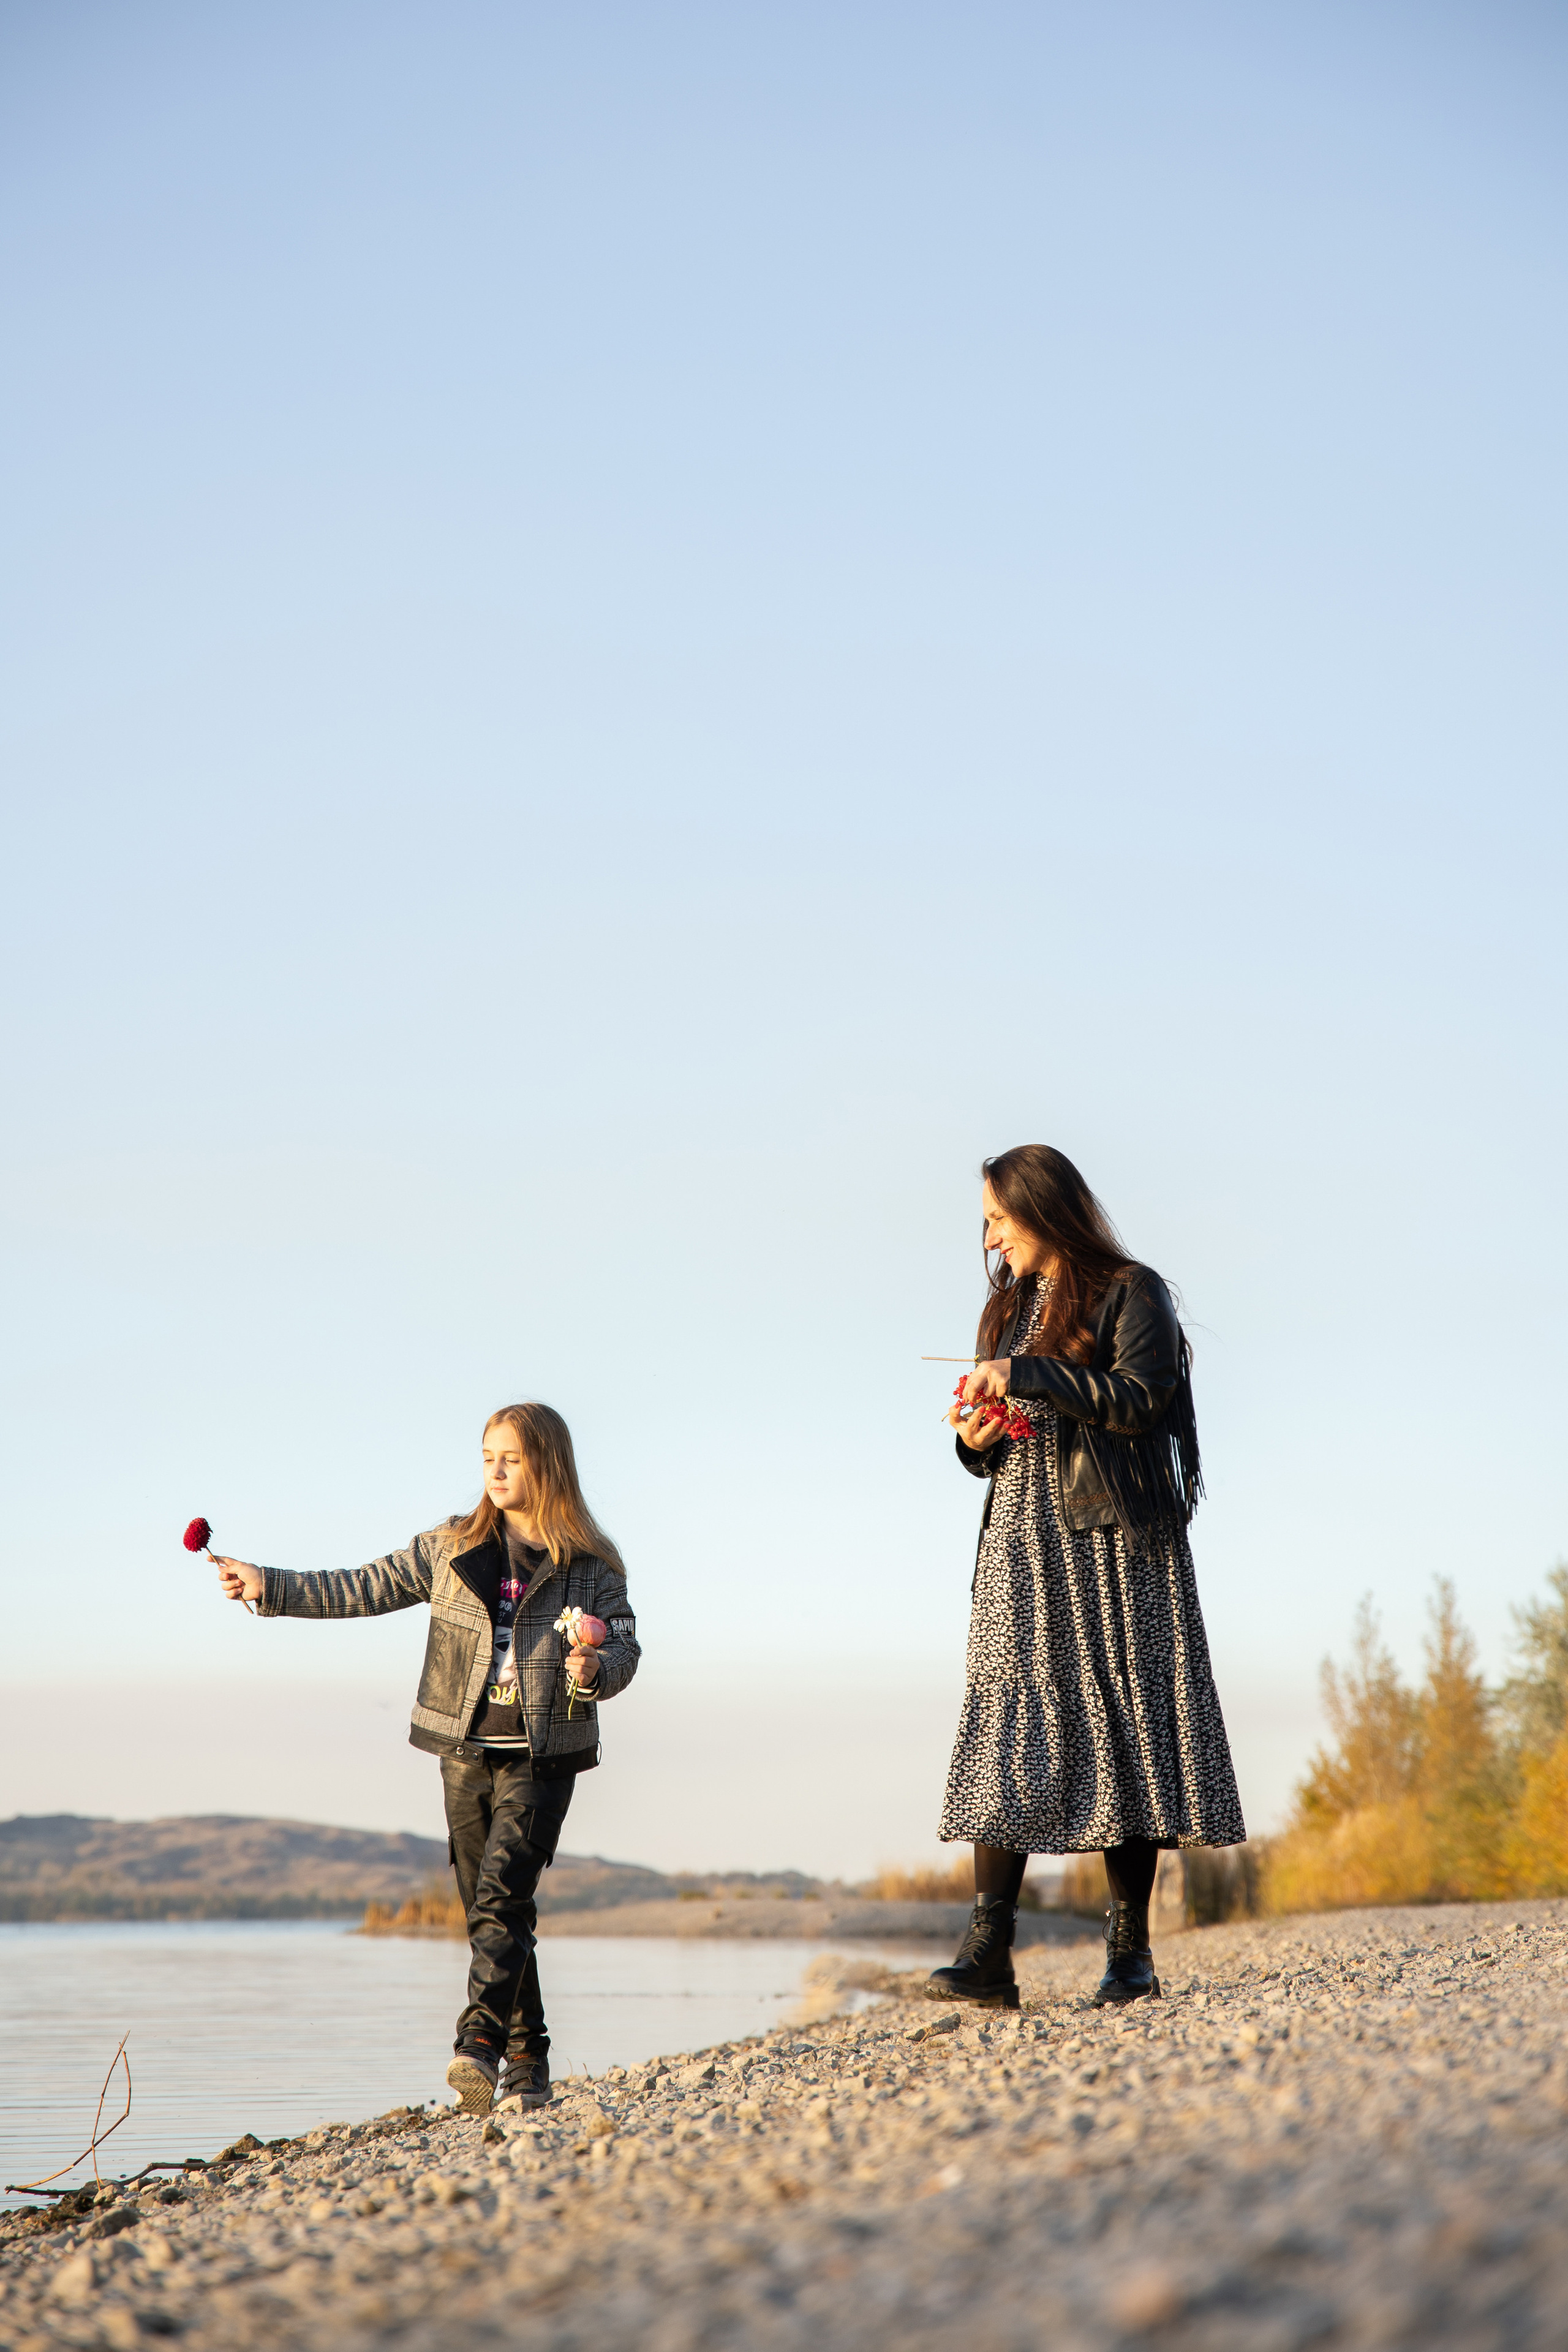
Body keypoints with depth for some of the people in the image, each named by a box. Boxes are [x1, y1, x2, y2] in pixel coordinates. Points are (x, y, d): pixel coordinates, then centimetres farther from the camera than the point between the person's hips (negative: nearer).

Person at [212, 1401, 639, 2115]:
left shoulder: (590, 1564, 0)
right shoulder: (451, 1547, 8)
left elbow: (625, 1647, -1)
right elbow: (364, 1589, 10)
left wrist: (595, 1668, -23)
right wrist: (269, 1587, 4)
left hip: (542, 1756, -4)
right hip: (467, 1750, 4)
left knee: (501, 1896, -20)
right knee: (492, 1913, 5)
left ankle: (479, 2043, -27)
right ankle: (527, 2064, 12)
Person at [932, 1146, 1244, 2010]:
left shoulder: (1129, 1292, 1)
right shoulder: (1008, 1310, 21)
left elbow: (1140, 1397, -14)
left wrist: (1028, 1375, -15)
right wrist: (977, 1440, 2)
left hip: (1111, 1542, -5)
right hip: (1022, 1545, 5)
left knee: (1117, 1724, -7)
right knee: (1007, 1727, -6)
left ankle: (1130, 1948, -1)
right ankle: (988, 1953, -13)